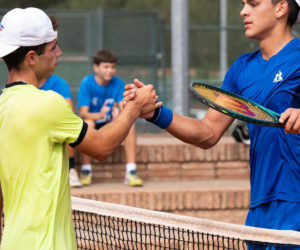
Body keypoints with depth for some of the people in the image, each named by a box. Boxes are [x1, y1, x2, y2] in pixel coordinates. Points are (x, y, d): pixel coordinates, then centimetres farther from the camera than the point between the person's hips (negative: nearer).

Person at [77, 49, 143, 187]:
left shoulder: (118, 83, -3)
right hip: (93, 128, -3)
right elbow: (83, 113, -21)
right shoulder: (87, 83, -12)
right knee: (88, 123, -36)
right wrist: (99, 115, -42)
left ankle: (131, 172, -27)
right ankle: (86, 170, -23)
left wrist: (118, 113, -36)